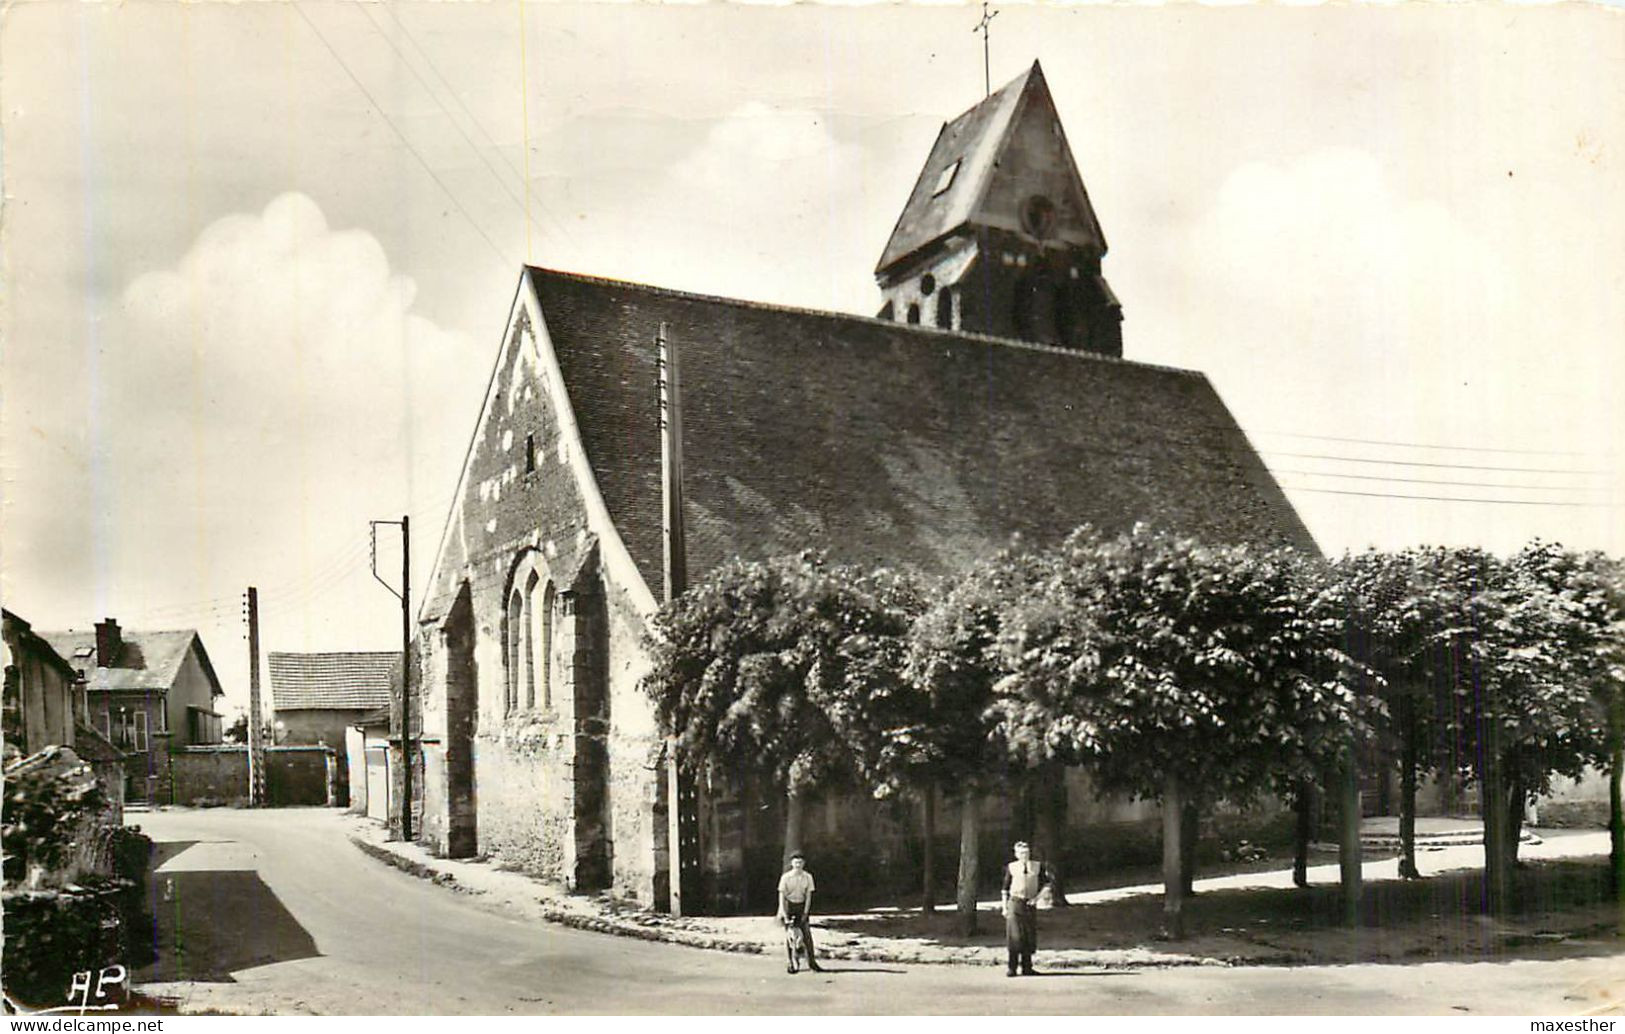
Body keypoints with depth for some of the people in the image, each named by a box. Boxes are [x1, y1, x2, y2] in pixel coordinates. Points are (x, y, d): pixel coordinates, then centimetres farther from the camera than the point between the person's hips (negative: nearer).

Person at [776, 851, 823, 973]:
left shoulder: (807, 877, -7)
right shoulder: (786, 877, -13)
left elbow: (808, 896, -3)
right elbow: (782, 897, -13)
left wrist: (805, 913, -10)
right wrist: (785, 916, -19)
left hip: (801, 907, 2)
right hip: (788, 906, -2)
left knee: (807, 934, -5)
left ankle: (812, 962, 4)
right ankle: (791, 963, 8)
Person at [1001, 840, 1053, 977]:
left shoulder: (1038, 867, 4)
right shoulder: (1011, 868, 1)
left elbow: (1047, 883, 10)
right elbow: (1005, 889, 5)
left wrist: (1037, 897, -1)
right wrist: (1005, 907, 2)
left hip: (1030, 904, 2)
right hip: (1015, 903, -2)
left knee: (1030, 937, 5)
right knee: (1015, 936, -7)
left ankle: (1027, 967, 15)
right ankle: (1011, 968, -1)